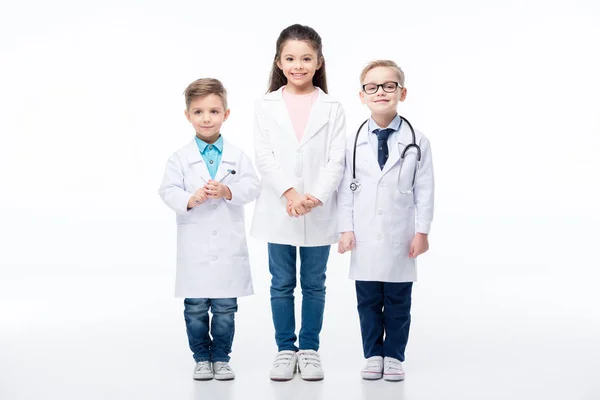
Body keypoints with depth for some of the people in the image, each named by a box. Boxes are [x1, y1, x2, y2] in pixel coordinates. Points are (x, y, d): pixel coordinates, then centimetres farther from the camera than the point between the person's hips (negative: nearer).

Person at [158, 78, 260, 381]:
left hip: (229, 245, 0)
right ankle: (202, 358, 20)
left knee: (225, 307, 6)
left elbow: (252, 186, -5)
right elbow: (168, 191, -5)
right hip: (194, 247, 0)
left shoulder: (237, 156, 4)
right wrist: (190, 199, -23)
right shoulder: (180, 158, 1)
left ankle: (221, 358, 19)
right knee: (195, 307, 7)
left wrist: (227, 191, -21)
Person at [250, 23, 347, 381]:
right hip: (279, 211, 0)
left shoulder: (332, 108, 2)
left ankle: (310, 349, 21)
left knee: (314, 284, 9)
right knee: (282, 283, 9)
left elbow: (337, 160, -4)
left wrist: (316, 197, -19)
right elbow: (265, 157, -5)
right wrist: (290, 193, -18)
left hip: (320, 212, 0)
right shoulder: (266, 106, 2)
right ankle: (285, 349, 21)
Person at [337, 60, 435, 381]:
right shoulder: (353, 142, 0)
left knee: (398, 302, 8)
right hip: (365, 239, 1)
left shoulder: (417, 141, -3)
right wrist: (346, 229, -3)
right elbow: (345, 188, 2)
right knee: (368, 301, 10)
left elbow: (424, 189, -2)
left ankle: (393, 356, 21)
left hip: (400, 239, -1)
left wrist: (422, 232, -5)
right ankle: (373, 355, 22)